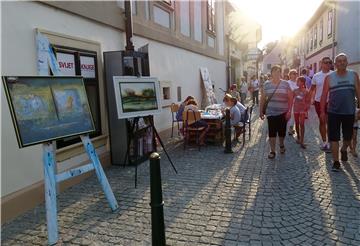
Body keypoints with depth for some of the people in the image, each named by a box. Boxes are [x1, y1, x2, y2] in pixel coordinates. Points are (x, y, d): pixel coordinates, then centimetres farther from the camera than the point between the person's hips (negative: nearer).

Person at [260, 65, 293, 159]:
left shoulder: (285, 84, 1)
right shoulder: (267, 84, 3)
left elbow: (290, 98, 1)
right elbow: (262, 98, 6)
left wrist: (289, 111, -6)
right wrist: (261, 111, 4)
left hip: (283, 112, 0)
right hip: (271, 112, 0)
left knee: (282, 131, 10)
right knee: (272, 132, -2)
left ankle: (281, 145, 38)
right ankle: (272, 151, 7)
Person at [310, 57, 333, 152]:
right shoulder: (316, 76, 1)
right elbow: (312, 89, 9)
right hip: (319, 102, 2)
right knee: (322, 122, 12)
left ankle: (329, 143, 13)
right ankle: (324, 141, 26)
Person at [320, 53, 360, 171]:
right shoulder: (329, 77, -2)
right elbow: (324, 95, 0)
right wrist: (322, 111, -2)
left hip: (349, 112, 2)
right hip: (333, 113, -1)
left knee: (348, 136, 15)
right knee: (334, 138, 0)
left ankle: (344, 150, 45)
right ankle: (336, 161, 9)